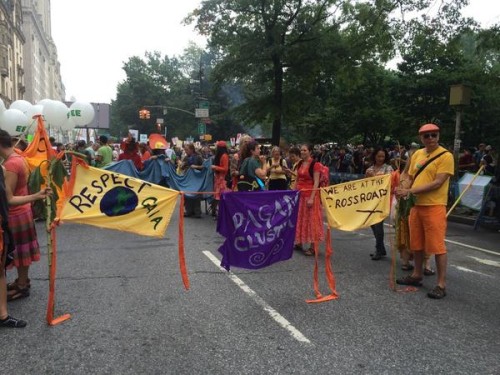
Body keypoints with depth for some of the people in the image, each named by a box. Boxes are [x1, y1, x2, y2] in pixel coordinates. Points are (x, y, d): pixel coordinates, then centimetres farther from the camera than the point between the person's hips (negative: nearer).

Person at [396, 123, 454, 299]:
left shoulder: (446, 156, -10)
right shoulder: (417, 154, 11)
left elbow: (438, 183, -18)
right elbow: (410, 176, 17)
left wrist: (410, 191, -21)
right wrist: (404, 189, -5)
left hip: (434, 206, -7)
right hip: (416, 205, 7)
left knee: (437, 245, -3)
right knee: (416, 243, 15)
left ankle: (441, 284, 6)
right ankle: (417, 275, 30)